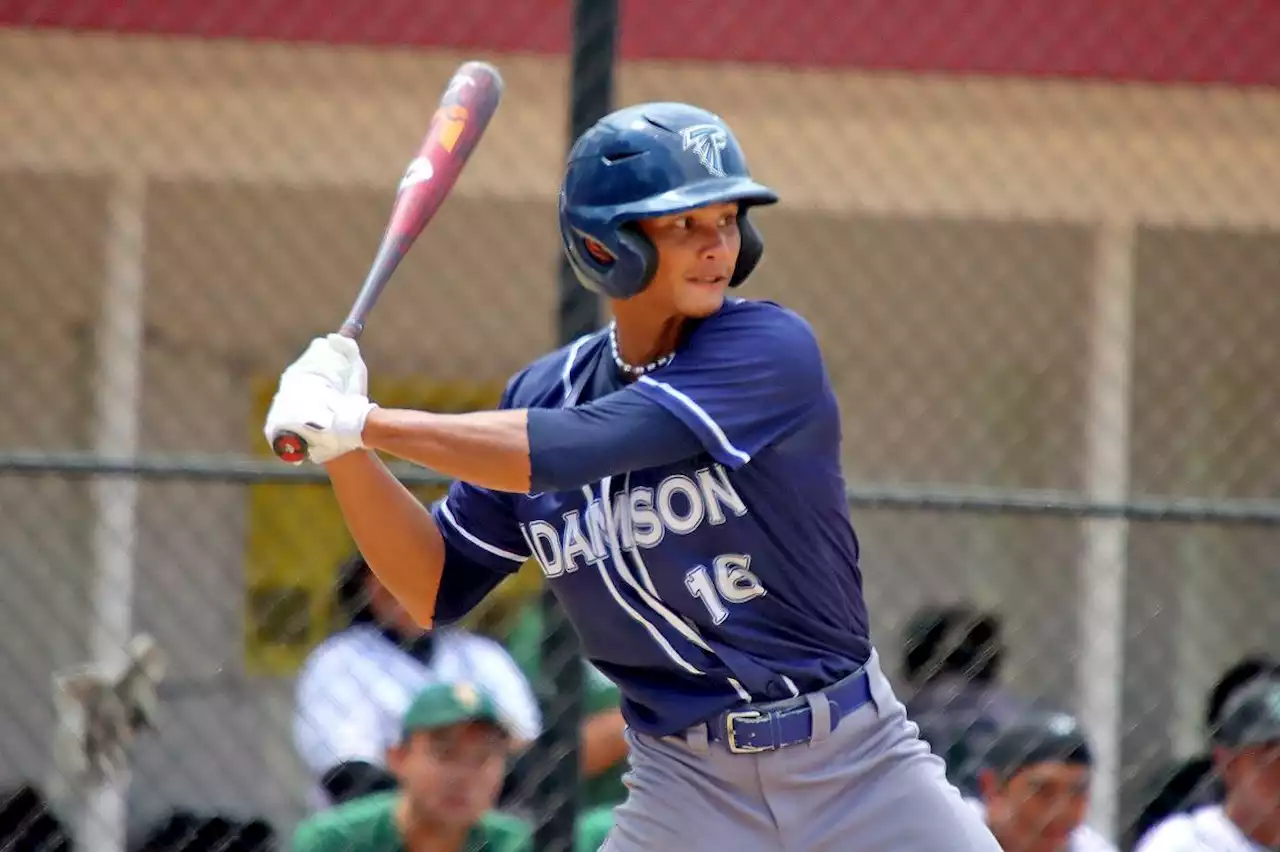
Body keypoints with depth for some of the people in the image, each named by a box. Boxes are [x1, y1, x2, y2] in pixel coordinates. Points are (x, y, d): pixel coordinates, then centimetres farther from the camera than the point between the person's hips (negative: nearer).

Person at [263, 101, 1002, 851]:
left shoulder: (773, 348, -14)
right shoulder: (545, 393, 2)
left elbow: (568, 451, -25)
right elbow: (438, 589, 7)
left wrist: (363, 422, -21)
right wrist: (343, 447, -7)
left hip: (856, 759, -2)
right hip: (687, 783, 3)